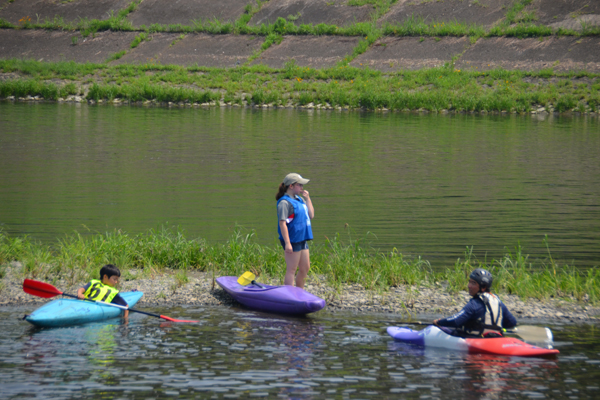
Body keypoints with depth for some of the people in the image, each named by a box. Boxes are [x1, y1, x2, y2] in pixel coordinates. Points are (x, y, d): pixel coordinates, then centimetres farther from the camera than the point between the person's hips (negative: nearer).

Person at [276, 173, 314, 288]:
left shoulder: (299, 200, 12)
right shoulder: (285, 202, -15)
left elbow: (311, 215, 15)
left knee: (305, 268, 16)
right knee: (291, 270, -5)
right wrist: (287, 243, -25)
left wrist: (307, 199, 4)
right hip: (292, 241, -9)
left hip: (302, 240, 9)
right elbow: (282, 223, -20)